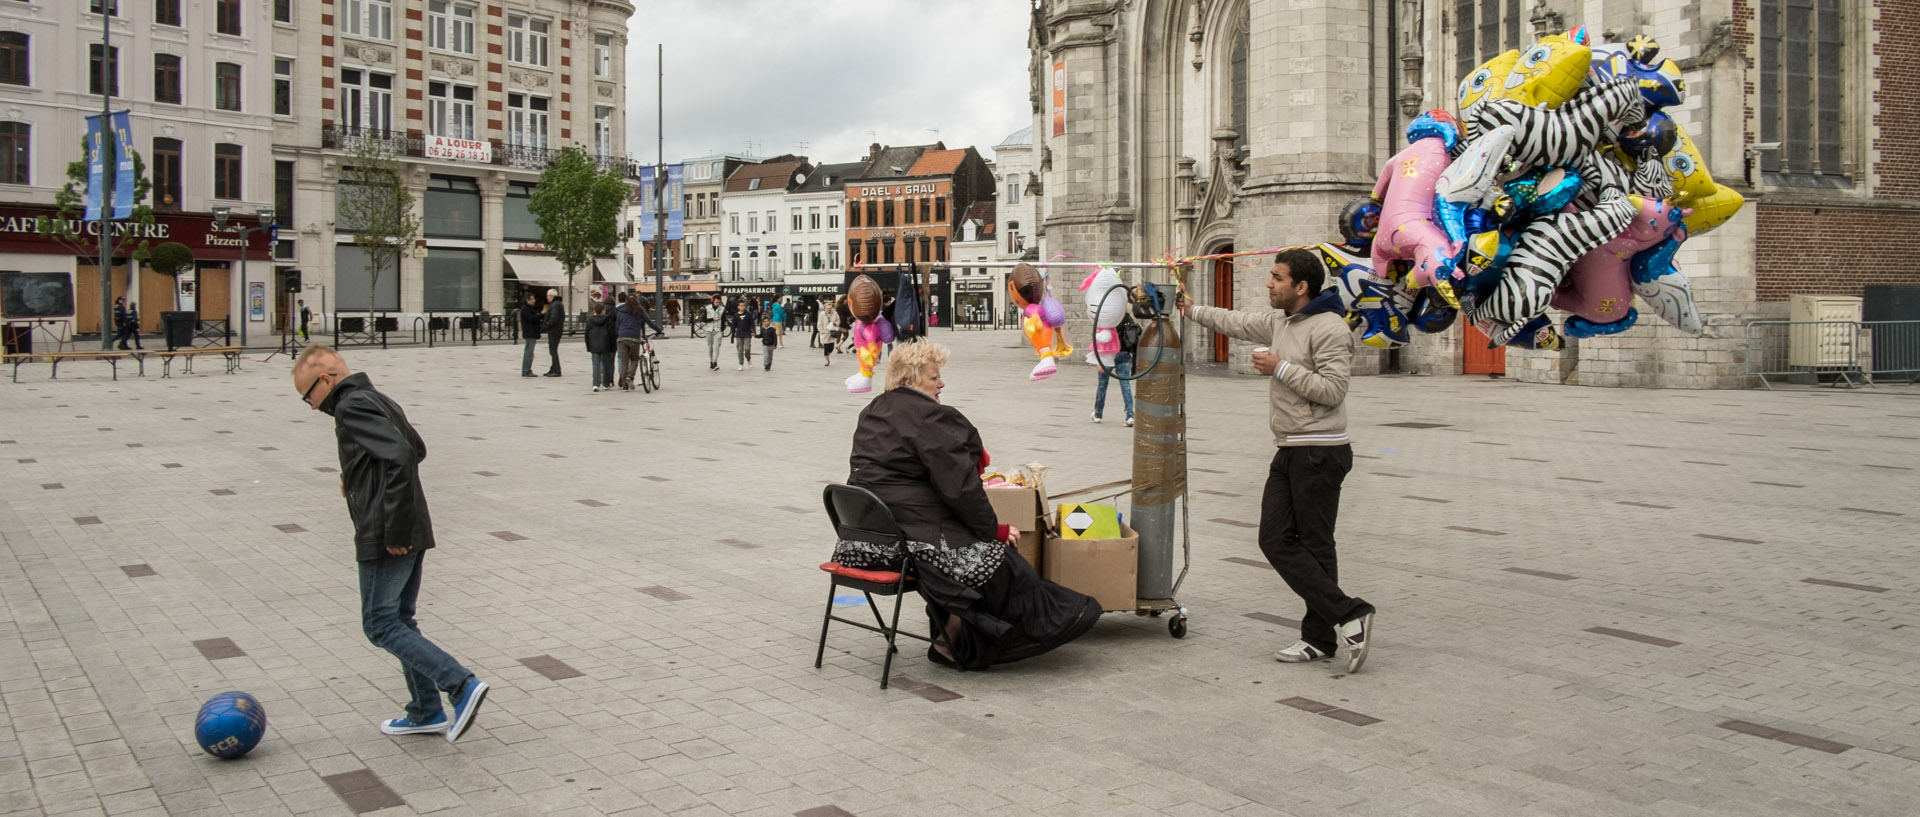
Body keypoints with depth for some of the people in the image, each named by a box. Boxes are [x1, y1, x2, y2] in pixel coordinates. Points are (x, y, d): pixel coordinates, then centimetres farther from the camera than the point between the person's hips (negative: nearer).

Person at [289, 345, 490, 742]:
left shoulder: (352, 406, -14)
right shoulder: (379, 400, 15)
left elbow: (401, 457, -26)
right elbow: (417, 449, 25)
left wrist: (394, 532, -23)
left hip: (384, 539, -10)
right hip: (412, 532, 10)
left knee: (380, 624, -3)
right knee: (401, 621, 16)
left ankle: (462, 685, -11)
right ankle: (426, 712, 20)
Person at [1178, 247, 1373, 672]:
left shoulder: (1329, 328, -13)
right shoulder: (1280, 323, 15)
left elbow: (1332, 389, -20)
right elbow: (1238, 322, 31)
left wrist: (1281, 369, -15)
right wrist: (1193, 310, 37)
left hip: (1319, 453, -9)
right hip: (1288, 451, 9)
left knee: (1314, 546, -7)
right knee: (1276, 540, 4)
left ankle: (1330, 630, 2)